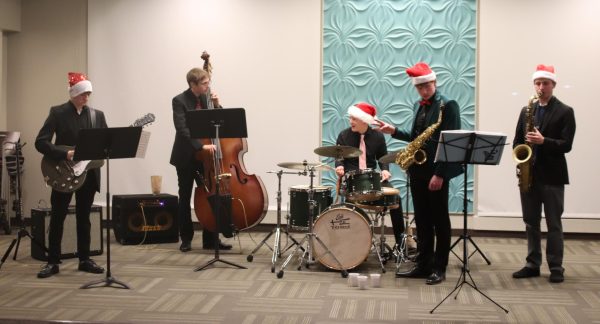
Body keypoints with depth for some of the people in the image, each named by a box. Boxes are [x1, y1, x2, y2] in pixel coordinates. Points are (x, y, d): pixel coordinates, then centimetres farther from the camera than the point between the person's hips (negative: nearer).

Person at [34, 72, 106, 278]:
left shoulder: (97, 115, 8)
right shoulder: (58, 113, -4)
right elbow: (40, 142, -12)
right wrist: (64, 154, -22)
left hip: (88, 172, 3)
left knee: (83, 217, 11)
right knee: (57, 218, 2)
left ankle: (85, 260, 19)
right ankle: (53, 262, 10)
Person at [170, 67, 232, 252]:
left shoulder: (206, 98, 3)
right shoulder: (179, 101, -13)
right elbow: (182, 129, -24)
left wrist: (216, 105, -9)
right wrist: (201, 145, -34)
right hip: (186, 157, -4)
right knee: (185, 199, 7)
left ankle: (210, 240, 9)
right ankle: (186, 239, 18)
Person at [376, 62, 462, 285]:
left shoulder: (448, 106, -10)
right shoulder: (419, 106, 14)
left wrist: (439, 174, -19)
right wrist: (394, 132, 6)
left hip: (436, 172, -7)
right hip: (417, 170, 7)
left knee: (439, 221, 2)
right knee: (422, 221, 11)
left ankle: (439, 268, 9)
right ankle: (423, 265, 18)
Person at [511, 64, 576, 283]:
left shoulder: (565, 112, -3)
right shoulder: (526, 111, 12)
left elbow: (566, 145, -10)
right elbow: (517, 141, 12)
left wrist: (543, 141, -24)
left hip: (552, 175, -4)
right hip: (528, 174, 5)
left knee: (553, 224, 2)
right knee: (531, 222, 10)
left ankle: (556, 267, 9)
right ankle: (533, 264, 17)